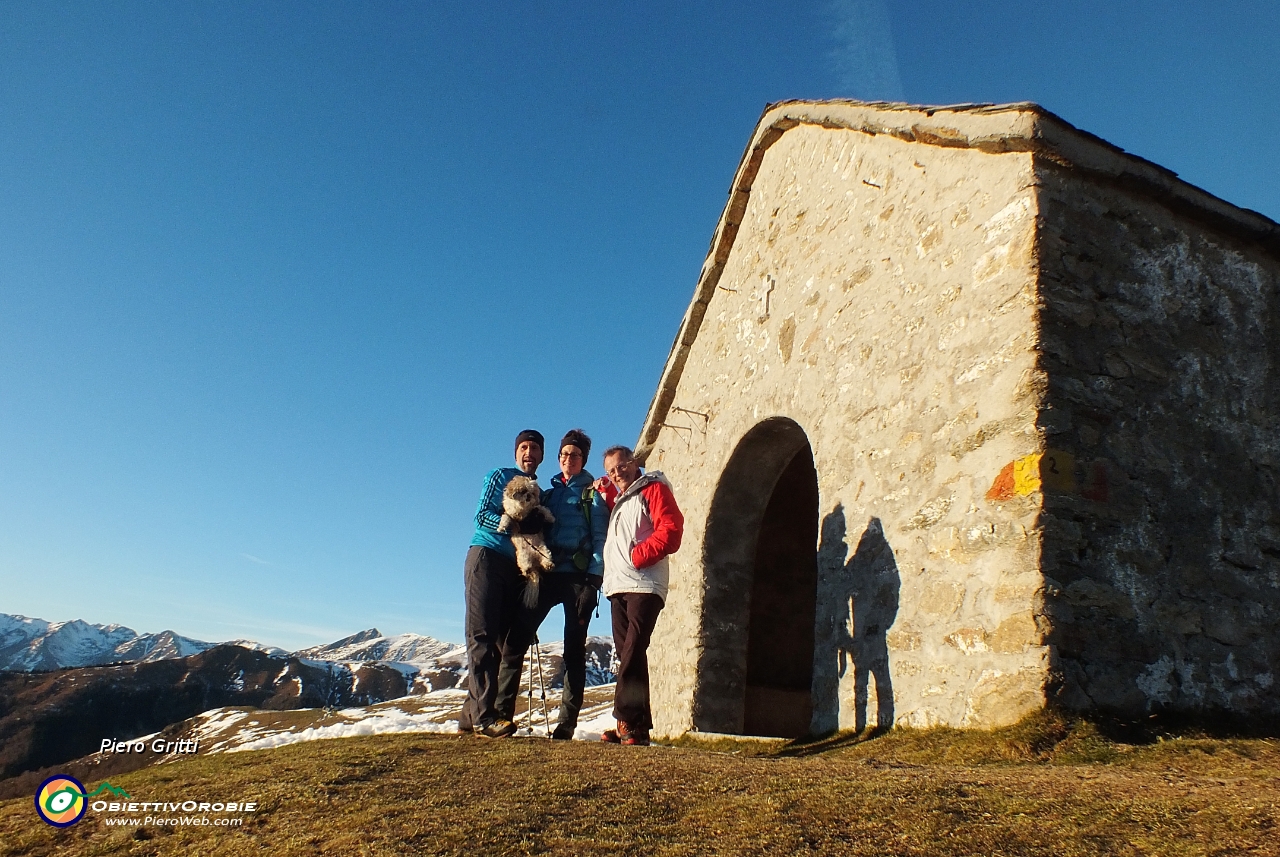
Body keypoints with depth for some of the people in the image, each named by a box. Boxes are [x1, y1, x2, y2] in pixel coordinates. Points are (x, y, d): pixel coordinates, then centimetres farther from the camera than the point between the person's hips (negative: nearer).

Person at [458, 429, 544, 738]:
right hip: (487, 556, -6)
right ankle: (484, 716, -18)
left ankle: (470, 715, 3)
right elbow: (482, 515, -4)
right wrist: (518, 527, -14)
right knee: (482, 636, -12)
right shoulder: (499, 476, 8)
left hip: (516, 568, 6)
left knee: (503, 640, -1)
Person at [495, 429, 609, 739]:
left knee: (574, 651, -1)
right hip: (546, 574, 4)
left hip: (577, 577, -4)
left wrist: (593, 581, -12)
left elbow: (600, 539, -2)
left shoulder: (592, 494, 6)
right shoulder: (548, 494, 20)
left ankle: (566, 723, 3)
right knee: (515, 640, -8)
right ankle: (502, 713, -5)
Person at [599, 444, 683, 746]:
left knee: (631, 655, -15)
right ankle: (638, 727, 7)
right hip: (618, 588, 8)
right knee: (628, 656, 5)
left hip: (643, 587, -8)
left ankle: (628, 722, -15)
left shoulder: (654, 489, 1)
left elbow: (670, 531, -11)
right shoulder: (619, 501, 26)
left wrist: (637, 556, -14)